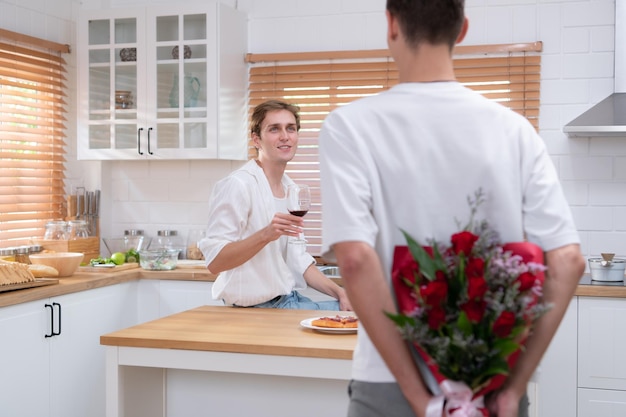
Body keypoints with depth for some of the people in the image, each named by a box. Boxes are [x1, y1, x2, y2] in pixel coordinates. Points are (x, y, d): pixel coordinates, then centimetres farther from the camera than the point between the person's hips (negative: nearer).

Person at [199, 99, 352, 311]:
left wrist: (338, 292, 2)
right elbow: (214, 261, -21)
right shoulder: (238, 185, -15)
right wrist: (266, 234, -33)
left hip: (290, 299, 8)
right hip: (257, 307, -8)